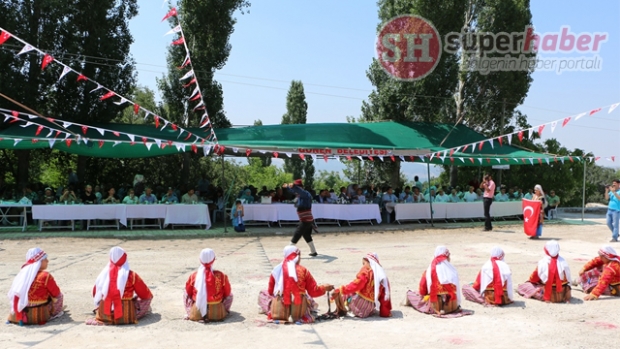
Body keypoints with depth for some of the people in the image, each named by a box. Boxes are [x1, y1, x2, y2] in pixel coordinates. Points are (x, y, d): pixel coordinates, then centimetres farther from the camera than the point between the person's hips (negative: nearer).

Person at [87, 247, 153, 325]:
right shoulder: (131, 275, -9)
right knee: (146, 299, 18)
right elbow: (146, 294, -1)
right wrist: (149, 296, 22)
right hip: (126, 317, -4)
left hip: (104, 316, 4)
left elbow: (95, 294, 11)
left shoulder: (104, 274, 0)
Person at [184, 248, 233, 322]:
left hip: (196, 315, 1)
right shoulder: (221, 276, -9)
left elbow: (188, 294, 8)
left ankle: (190, 313, 18)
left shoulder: (193, 276, -6)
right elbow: (228, 295, 4)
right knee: (230, 295, 24)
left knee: (185, 295, 27)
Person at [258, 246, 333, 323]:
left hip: (279, 312, 1)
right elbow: (314, 292, 4)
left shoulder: (276, 270, 3)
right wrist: (325, 288, 22)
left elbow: (270, 292, 11)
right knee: (308, 296, 30)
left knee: (263, 294, 26)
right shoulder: (303, 271, 0)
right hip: (298, 313, -1)